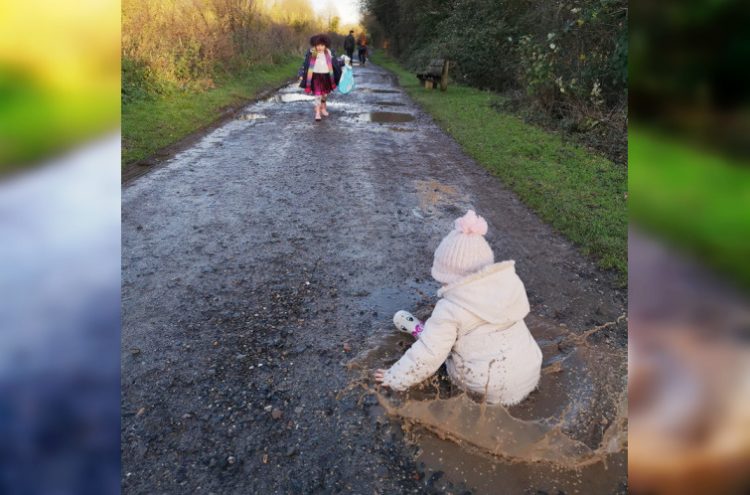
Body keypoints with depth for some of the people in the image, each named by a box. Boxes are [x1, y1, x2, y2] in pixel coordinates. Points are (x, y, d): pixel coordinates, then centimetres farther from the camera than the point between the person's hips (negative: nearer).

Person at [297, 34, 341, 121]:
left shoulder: (329, 53, -4)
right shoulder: (311, 53, -10)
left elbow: (336, 63, 5)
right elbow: (305, 64, -6)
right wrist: (301, 75, -9)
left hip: (326, 76, 3)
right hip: (316, 76, -3)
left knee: (325, 94, 17)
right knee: (318, 95, -8)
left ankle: (323, 108, 39)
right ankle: (317, 113, -5)